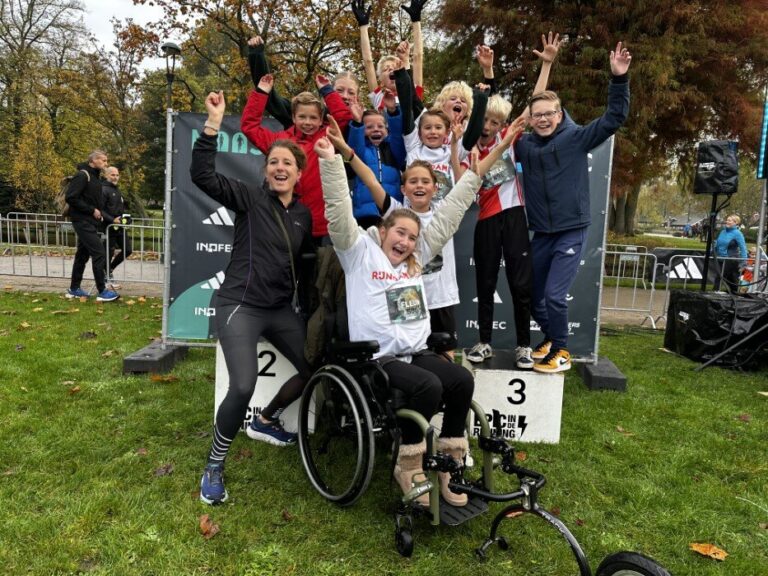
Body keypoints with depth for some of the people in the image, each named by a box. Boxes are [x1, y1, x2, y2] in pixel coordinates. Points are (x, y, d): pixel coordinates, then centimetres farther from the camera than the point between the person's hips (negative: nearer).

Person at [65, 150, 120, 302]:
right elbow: (71, 197, -20)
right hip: (83, 221, -10)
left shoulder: (95, 178, 17)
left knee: (82, 255, 14)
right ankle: (102, 291, -8)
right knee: (99, 254, -11)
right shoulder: (82, 175, -12)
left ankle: (74, 289, 23)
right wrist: (92, 210, -17)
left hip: (90, 222, 10)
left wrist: (111, 219, 12)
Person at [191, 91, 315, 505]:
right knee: (243, 387, -21)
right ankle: (214, 467, 4)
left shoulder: (303, 214, 10)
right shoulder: (250, 198, -5)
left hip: (282, 309, 7)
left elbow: (307, 259, 20)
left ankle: (265, 422, 36)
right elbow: (202, 175, -19)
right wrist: (214, 122, -24)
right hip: (240, 307, -6)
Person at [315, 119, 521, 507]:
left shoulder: (417, 256, 14)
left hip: (415, 352, 6)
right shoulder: (360, 253, 1)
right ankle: (408, 466, -8)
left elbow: (448, 214, 14)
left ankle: (448, 460, -1)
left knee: (462, 380, -17)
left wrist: (480, 168, 15)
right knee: (428, 386, -29)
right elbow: (340, 214, -12)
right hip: (377, 357, -6)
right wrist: (331, 161, -21)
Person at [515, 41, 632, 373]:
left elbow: (614, 119, -9)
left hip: (572, 232, -5)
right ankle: (550, 337, 38)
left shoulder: (576, 138, -4)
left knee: (554, 295, -12)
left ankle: (561, 352, 9)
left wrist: (619, 79, -21)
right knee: (532, 294, 12)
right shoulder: (524, 144, 6)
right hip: (540, 233, 5)